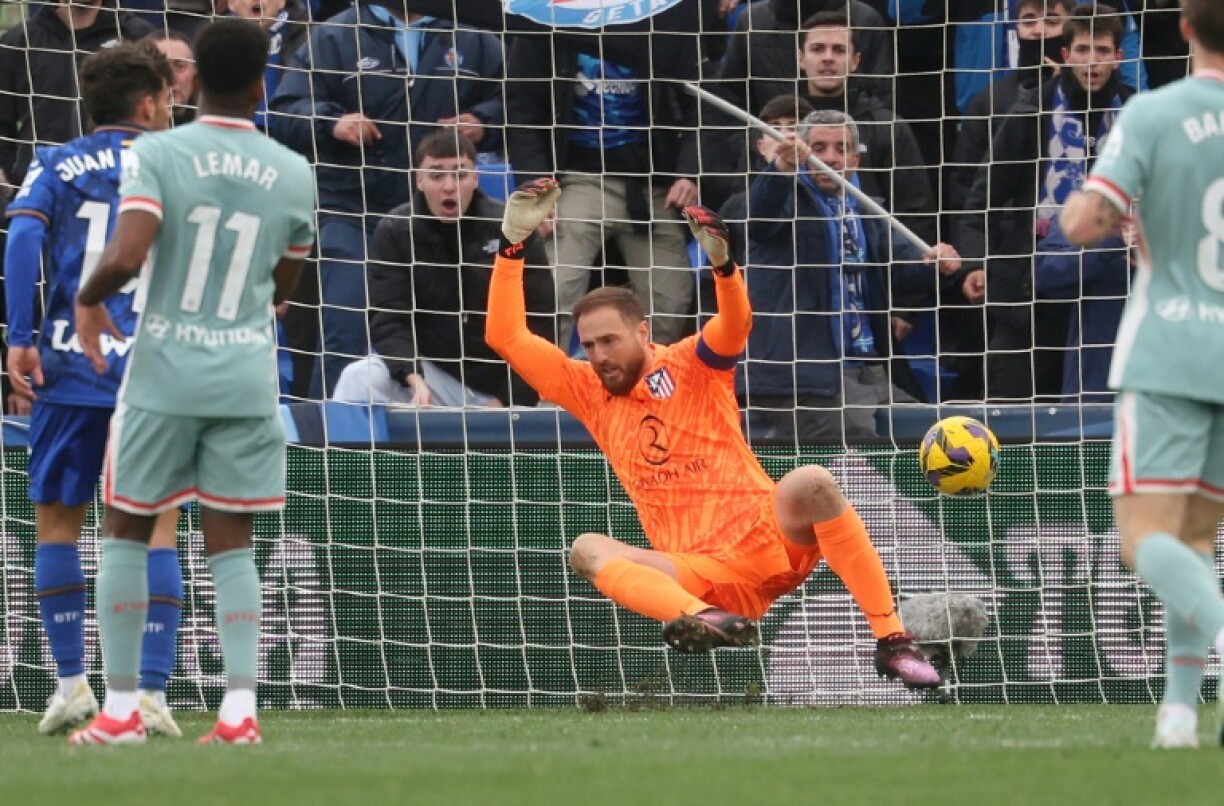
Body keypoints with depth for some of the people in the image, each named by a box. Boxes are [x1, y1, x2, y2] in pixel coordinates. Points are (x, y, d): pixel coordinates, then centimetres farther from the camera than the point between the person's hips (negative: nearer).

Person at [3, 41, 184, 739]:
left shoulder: (56, 166, 8)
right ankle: (153, 690, -6)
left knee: (58, 519, 12)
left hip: (70, 368, 0)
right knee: (157, 526, 2)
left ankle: (73, 681, 7)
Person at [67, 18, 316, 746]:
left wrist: (89, 300, 0)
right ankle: (241, 707, -3)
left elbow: (126, 257, -20)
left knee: (127, 528, 12)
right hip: (248, 377, 2)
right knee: (231, 541, 8)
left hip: (164, 373, -2)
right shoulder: (293, 174, 2)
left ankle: (121, 708, 11)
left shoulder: (158, 154, -9)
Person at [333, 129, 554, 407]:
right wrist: (414, 380, -28)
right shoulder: (394, 232, -5)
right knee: (359, 379, -26)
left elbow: (537, 324, -6)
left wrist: (507, 402, -13)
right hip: (433, 373, 0)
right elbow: (388, 321, -10)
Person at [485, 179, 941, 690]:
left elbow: (736, 323, -16)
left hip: (768, 541, -2)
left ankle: (892, 641, -31)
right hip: (701, 579, 2)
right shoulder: (589, 393, 14)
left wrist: (722, 262, -36)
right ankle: (707, 620, -54)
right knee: (587, 551, -24)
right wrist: (513, 243, 2)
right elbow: (507, 338, 10)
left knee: (812, 484, -32)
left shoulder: (689, 365, 6)